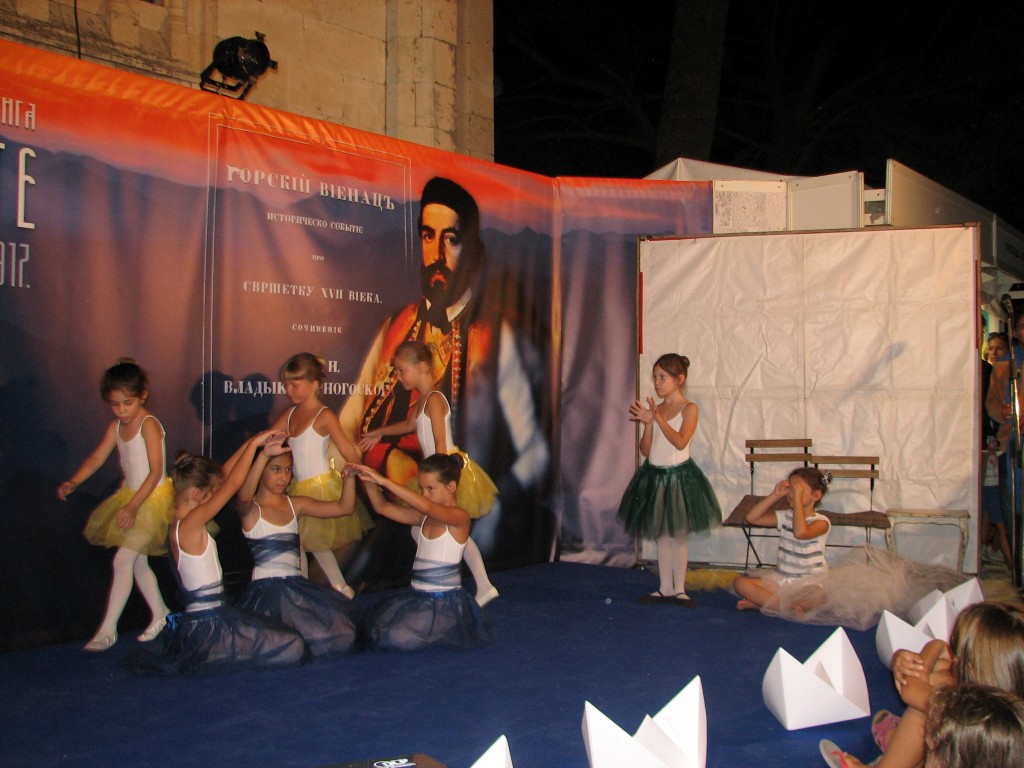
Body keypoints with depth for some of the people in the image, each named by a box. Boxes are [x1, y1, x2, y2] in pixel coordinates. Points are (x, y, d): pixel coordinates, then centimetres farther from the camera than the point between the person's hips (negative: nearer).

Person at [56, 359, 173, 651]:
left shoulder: (149, 425, -19)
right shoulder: (116, 427, 4)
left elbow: (156, 472, -22)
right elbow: (96, 458, 0)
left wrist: (133, 506, -27)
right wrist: (73, 483, -17)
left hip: (153, 498, -8)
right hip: (130, 496, 8)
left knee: (122, 561, -10)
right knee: (138, 562, 16)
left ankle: (108, 629, -3)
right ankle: (160, 614, 33)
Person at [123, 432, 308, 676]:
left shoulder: (179, 524, 7)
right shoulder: (189, 525, -19)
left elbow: (223, 476, 13)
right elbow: (233, 484, -21)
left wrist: (252, 444, 10)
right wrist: (254, 443, -10)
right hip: (207, 626, -10)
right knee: (294, 648, -13)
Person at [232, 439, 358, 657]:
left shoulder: (296, 504, 14)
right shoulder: (250, 509, -1)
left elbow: (344, 507, 9)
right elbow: (243, 497, -27)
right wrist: (264, 455, -42)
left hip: (297, 586, 6)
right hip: (266, 588, -5)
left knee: (342, 635, -18)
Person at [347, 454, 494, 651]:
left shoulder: (459, 517, -13)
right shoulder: (423, 517, 10)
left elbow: (425, 505, -31)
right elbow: (382, 507, 6)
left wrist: (383, 481, -33)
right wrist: (369, 482, -13)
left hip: (445, 602, -8)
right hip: (416, 597, 8)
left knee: (395, 638, -22)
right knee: (373, 628, -6)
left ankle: (447, 631, 4)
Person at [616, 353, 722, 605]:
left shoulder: (689, 409, -7)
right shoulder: (655, 409, 5)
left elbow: (680, 442, -22)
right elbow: (646, 450, 2)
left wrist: (658, 418, -23)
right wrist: (647, 423, -12)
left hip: (679, 475, -5)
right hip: (654, 475, 5)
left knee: (678, 536, 3)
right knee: (661, 536, 10)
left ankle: (679, 589, 11)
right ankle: (665, 588, 17)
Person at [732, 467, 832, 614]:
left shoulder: (821, 522, -8)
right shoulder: (785, 517, 10)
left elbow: (800, 533, -30)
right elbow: (752, 518, 1)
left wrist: (798, 498, -26)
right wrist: (775, 495, -4)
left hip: (809, 583, -5)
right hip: (781, 580, 5)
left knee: (818, 596, -39)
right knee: (740, 582, -13)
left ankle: (759, 602, -28)